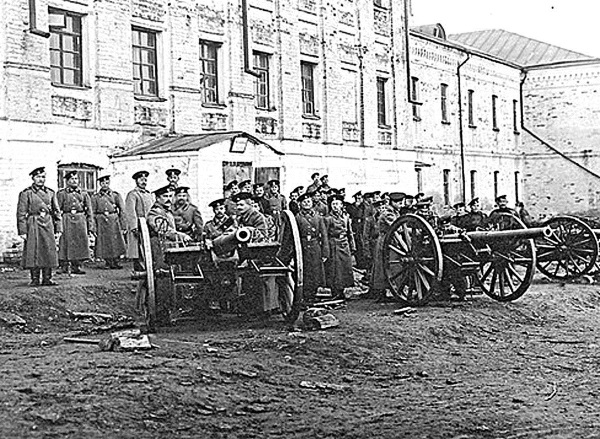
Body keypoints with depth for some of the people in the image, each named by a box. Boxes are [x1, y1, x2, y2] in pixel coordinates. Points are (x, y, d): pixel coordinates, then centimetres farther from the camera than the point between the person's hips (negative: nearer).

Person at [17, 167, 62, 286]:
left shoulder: (50, 193, 11)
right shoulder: (26, 193, -1)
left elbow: (57, 212, 12)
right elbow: (21, 213, -3)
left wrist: (58, 229, 7)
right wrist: (22, 231, -9)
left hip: (48, 226, 4)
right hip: (33, 226, -4)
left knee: (49, 252, 2)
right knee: (33, 253, -2)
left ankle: (47, 278, 10)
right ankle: (35, 279, 5)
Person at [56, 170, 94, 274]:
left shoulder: (83, 194, 13)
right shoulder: (61, 194, 6)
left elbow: (89, 211, 12)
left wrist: (91, 226, 5)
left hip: (81, 221, 2)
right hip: (67, 221, -2)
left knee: (81, 242, 0)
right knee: (66, 243, -2)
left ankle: (77, 266, 8)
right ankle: (65, 266, 6)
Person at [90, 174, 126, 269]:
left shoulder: (116, 195, 8)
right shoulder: (95, 197, 8)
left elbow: (122, 210, 6)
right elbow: (93, 213, 7)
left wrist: (123, 225, -1)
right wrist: (93, 227, 0)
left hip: (114, 221, 0)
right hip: (101, 221, 0)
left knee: (116, 243, -5)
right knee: (104, 244, 0)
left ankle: (116, 262, 5)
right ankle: (108, 263, 9)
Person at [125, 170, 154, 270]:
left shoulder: (149, 194, 20)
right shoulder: (132, 194, -4)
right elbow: (130, 211, -13)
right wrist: (133, 227, -21)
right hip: (137, 225, -7)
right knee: (136, 247, -6)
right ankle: (137, 265, -5)